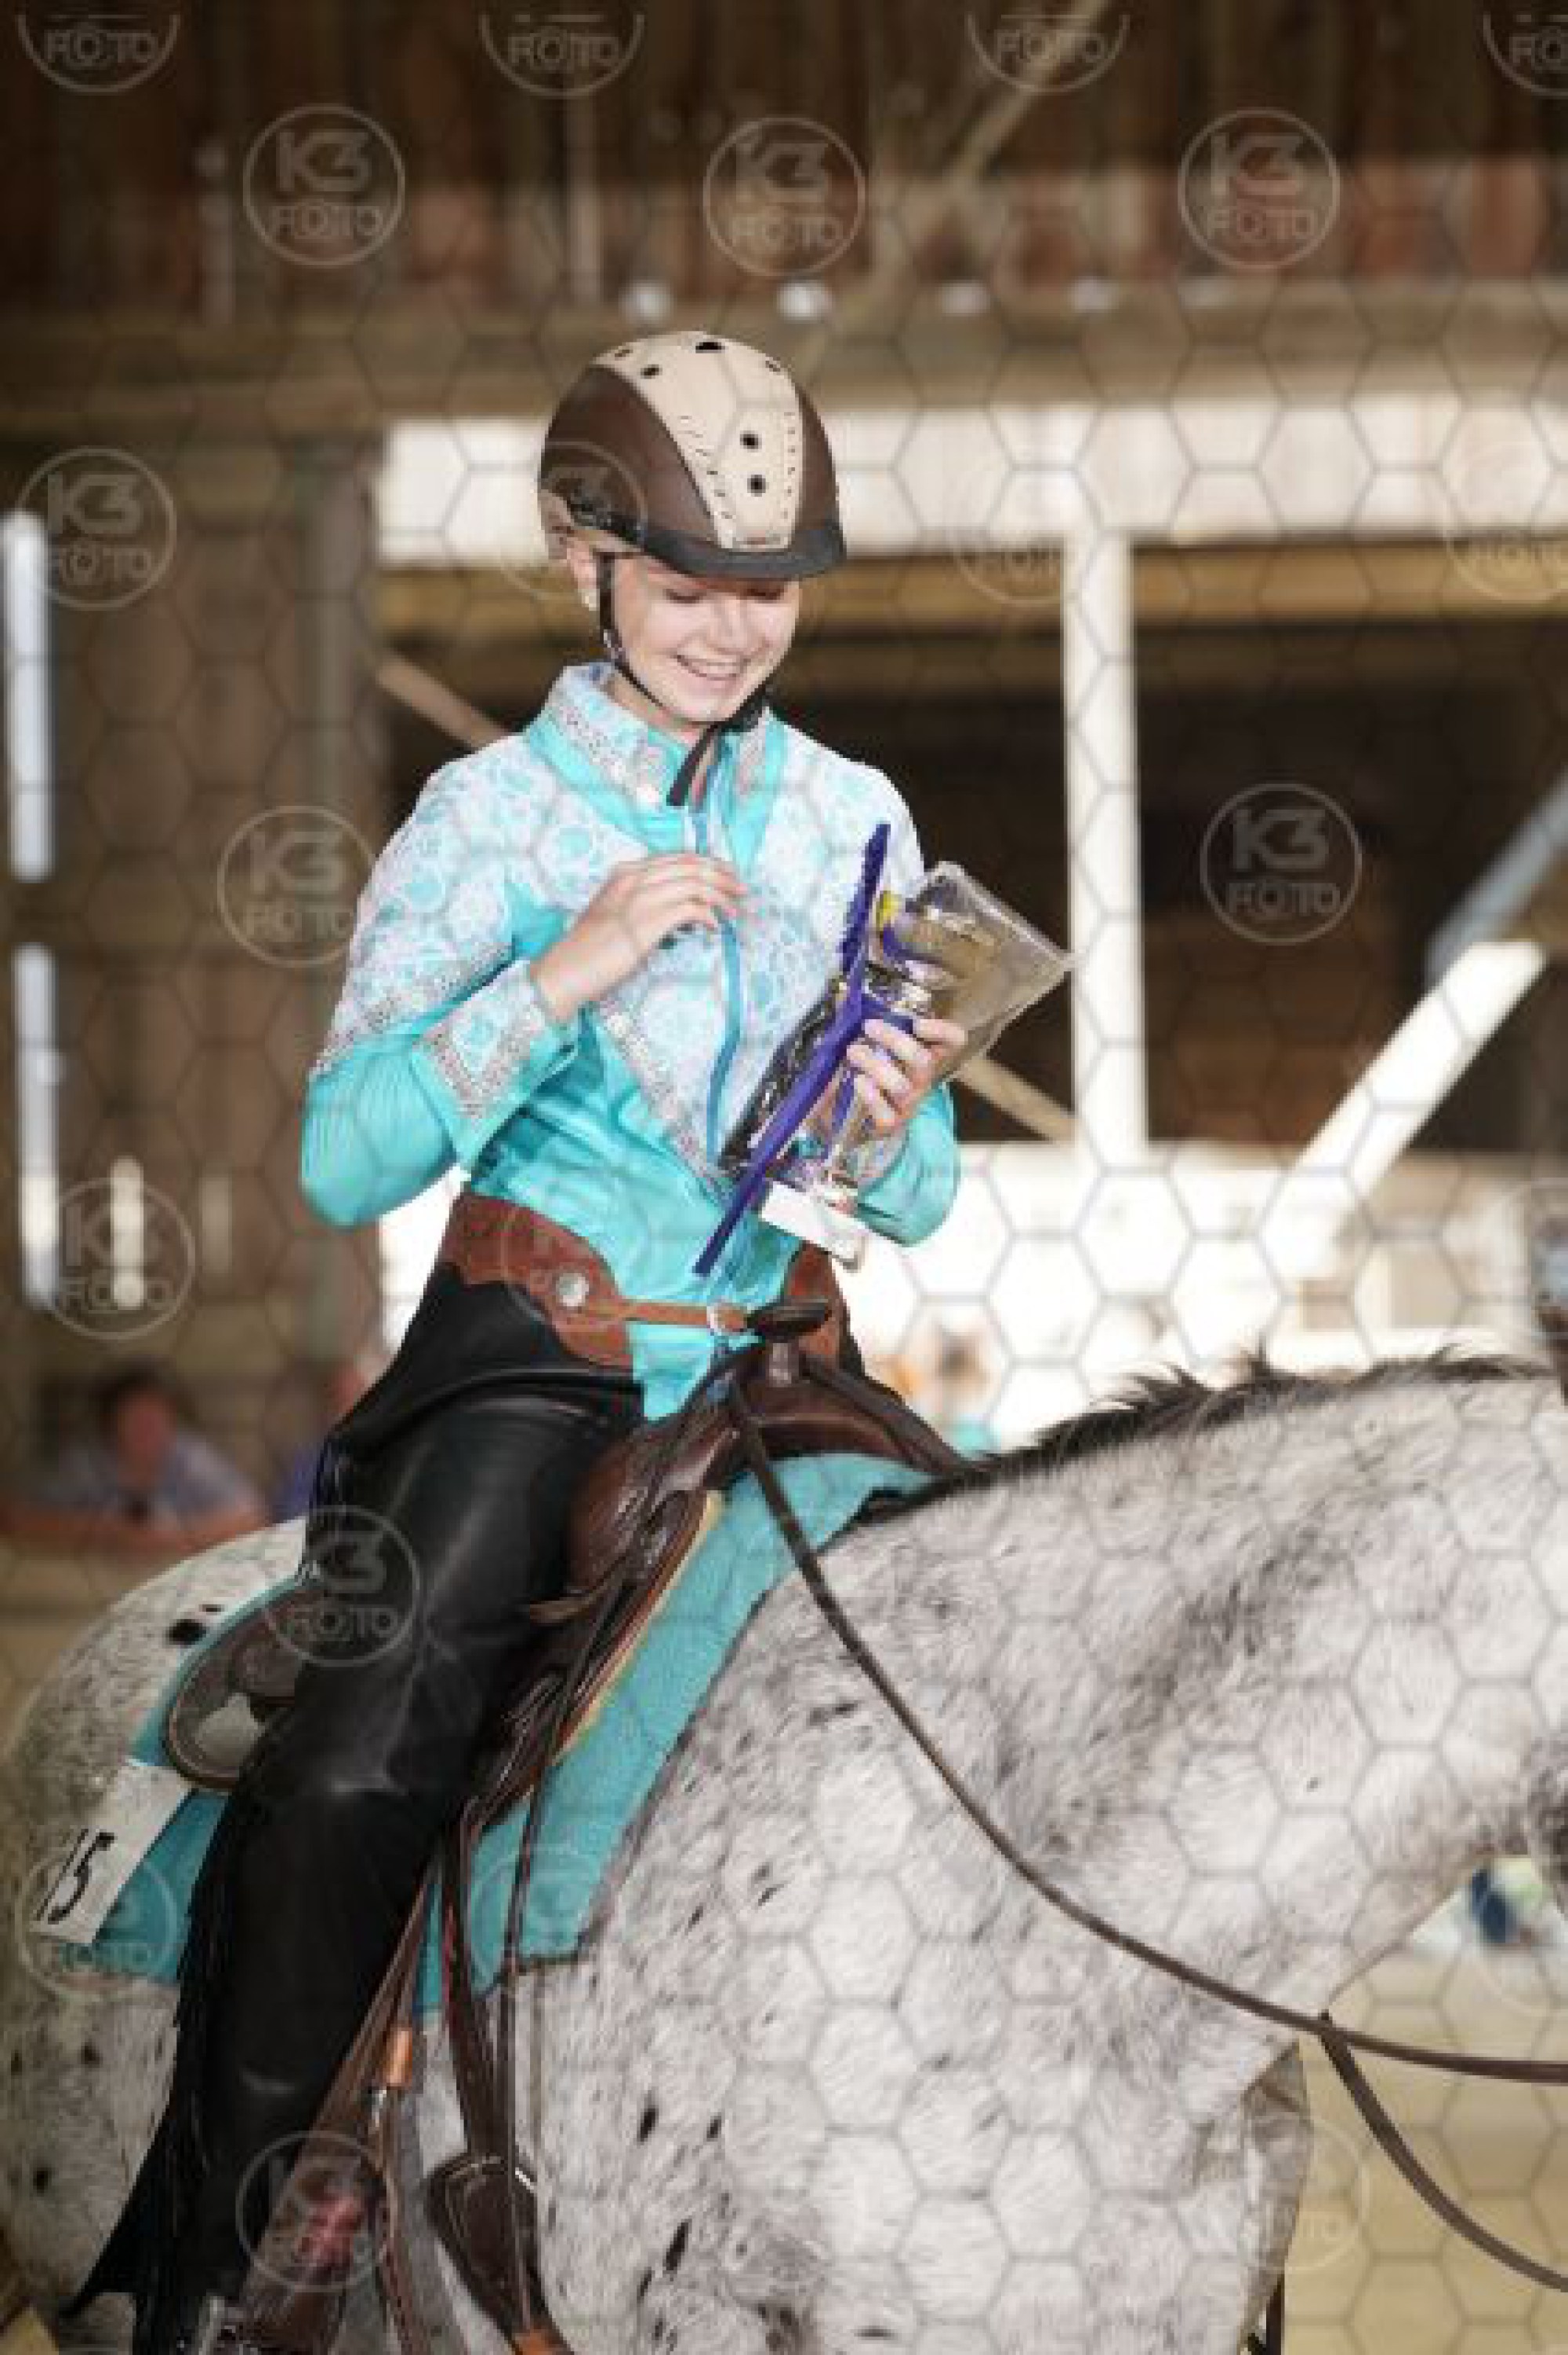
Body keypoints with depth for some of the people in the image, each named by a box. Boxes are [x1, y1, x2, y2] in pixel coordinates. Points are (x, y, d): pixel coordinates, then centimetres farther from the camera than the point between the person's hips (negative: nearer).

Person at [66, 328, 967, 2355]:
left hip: (774, 1353, 4)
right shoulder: (488, 819, 2)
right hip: (533, 1361, -4)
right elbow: (343, 1162, -7)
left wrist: (896, 1125, -10)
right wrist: (561, 978, -18)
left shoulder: (856, 822, 12)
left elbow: (909, 1206, 15)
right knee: (359, 1769, -27)